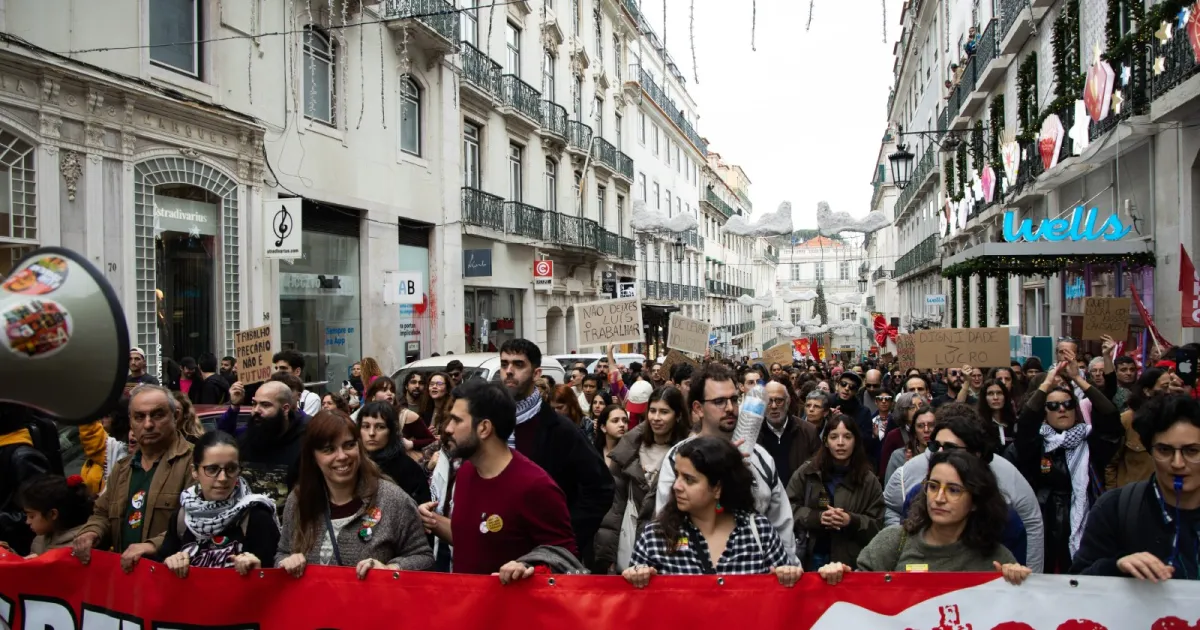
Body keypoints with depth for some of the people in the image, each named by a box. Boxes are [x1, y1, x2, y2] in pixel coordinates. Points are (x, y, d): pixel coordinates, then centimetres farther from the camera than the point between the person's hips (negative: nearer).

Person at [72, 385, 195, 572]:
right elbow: (103, 514, 30)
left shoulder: (194, 461, -6)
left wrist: (154, 545, -24)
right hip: (124, 570, 7)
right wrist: (91, 533, 9)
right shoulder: (122, 468, 22)